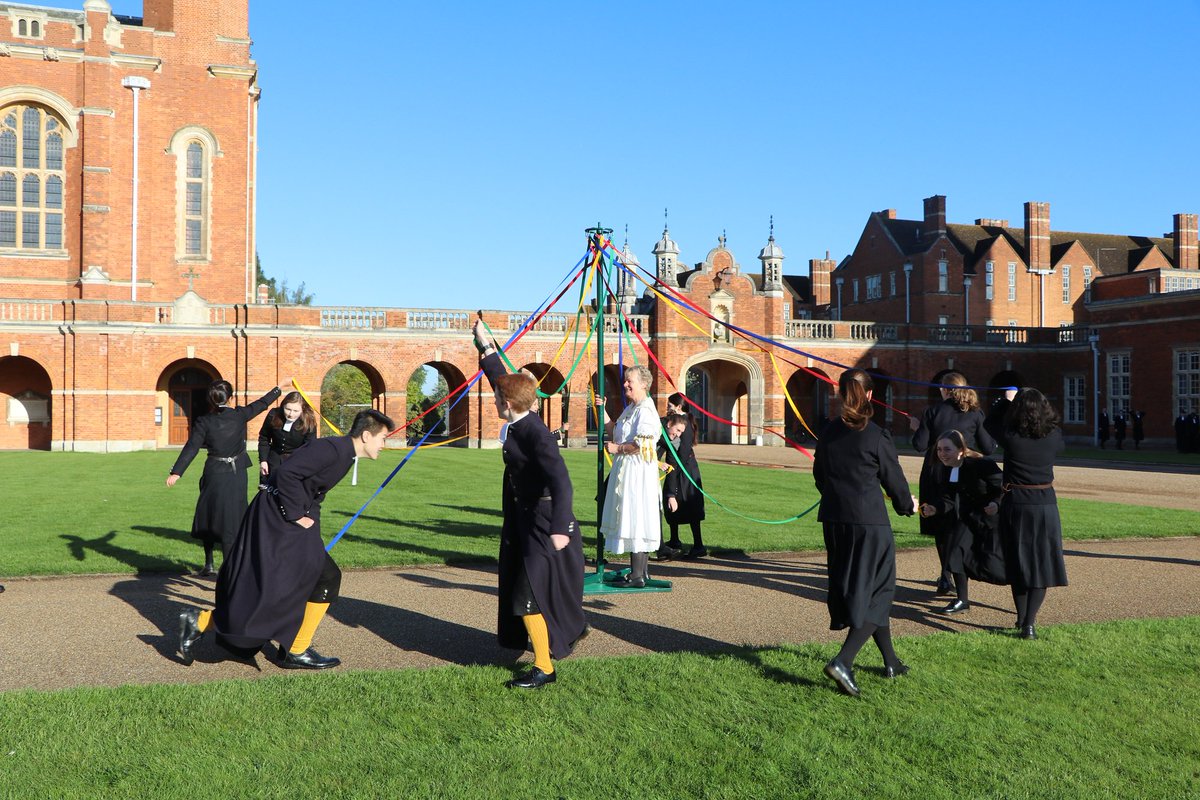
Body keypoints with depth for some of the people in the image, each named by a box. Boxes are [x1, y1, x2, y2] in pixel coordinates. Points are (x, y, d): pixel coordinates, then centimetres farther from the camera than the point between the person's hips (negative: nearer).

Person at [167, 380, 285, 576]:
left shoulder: (204, 422, -8)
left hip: (214, 475, 0)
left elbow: (191, 448, -11)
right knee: (230, 521, 4)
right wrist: (278, 389, 24)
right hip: (236, 475, 0)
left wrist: (176, 472, -8)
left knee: (208, 517, 18)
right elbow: (262, 403, 9)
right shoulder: (239, 415, -5)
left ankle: (209, 565, 24)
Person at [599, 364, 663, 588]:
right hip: (626, 469, 10)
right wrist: (603, 410, 17)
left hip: (637, 471, -10)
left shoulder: (645, 410, -16)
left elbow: (642, 445, -23)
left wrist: (617, 448, -11)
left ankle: (637, 576, -1)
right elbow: (616, 431, 25)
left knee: (635, 519, -6)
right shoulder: (630, 408, 16)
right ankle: (642, 571, 21)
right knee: (632, 520, 13)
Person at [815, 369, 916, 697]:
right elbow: (894, 479, -2)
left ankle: (891, 662, 31)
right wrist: (907, 504, 19)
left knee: (852, 589, 18)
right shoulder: (877, 437, -13)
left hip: (834, 520, 6)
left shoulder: (828, 432, 2)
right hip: (870, 522, -6)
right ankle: (842, 662, -12)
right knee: (876, 592, 4)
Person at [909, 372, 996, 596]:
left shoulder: (932, 412, -3)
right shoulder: (975, 414, -1)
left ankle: (946, 578, 9)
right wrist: (992, 438, 19)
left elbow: (920, 445, -6)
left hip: (936, 475, 0)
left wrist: (917, 428, 13)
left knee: (941, 528, 10)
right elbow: (988, 449, -1)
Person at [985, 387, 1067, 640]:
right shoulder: (1054, 437, -7)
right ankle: (1029, 622, -3)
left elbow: (991, 422, 7)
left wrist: (1006, 400, 21)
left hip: (1015, 504, -1)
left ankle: (1022, 618, 23)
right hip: (1045, 504, 1)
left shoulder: (1010, 437, -13)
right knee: (1040, 564, 5)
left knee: (1018, 564, 14)